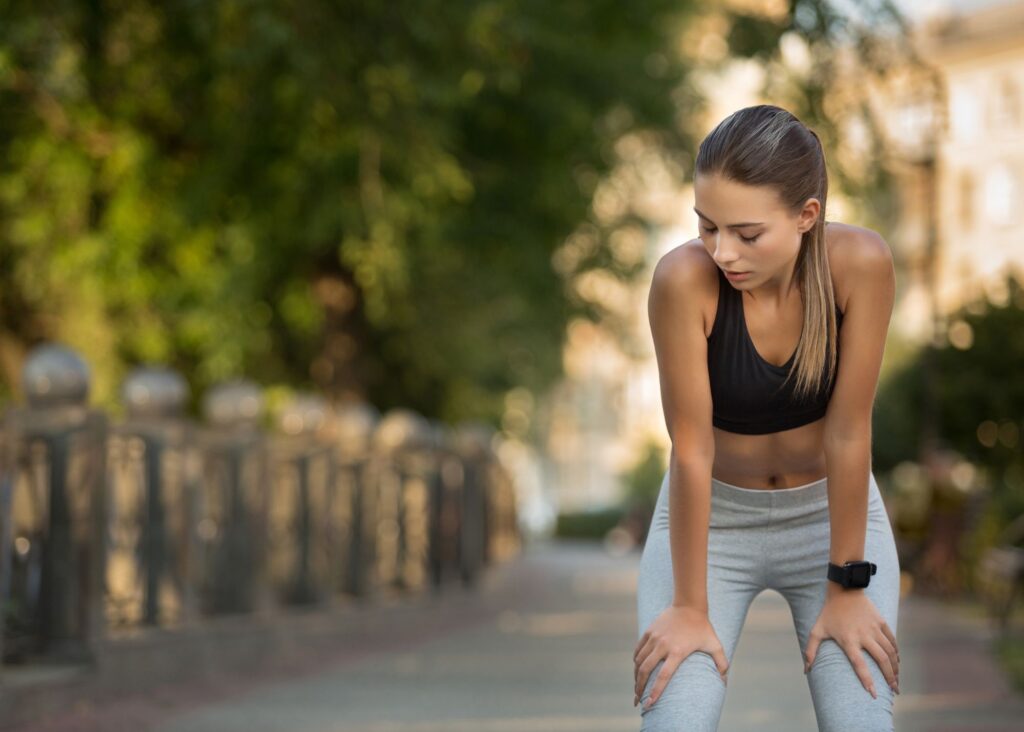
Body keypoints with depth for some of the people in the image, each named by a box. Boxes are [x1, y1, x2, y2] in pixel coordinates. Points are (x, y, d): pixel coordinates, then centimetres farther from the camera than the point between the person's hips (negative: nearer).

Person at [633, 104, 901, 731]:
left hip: (831, 511, 1)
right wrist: (690, 607, -18)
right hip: (712, 515, -1)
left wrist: (847, 588, -16)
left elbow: (849, 433, -21)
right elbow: (692, 448, -24)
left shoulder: (861, 264, -25)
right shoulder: (685, 279, -28)